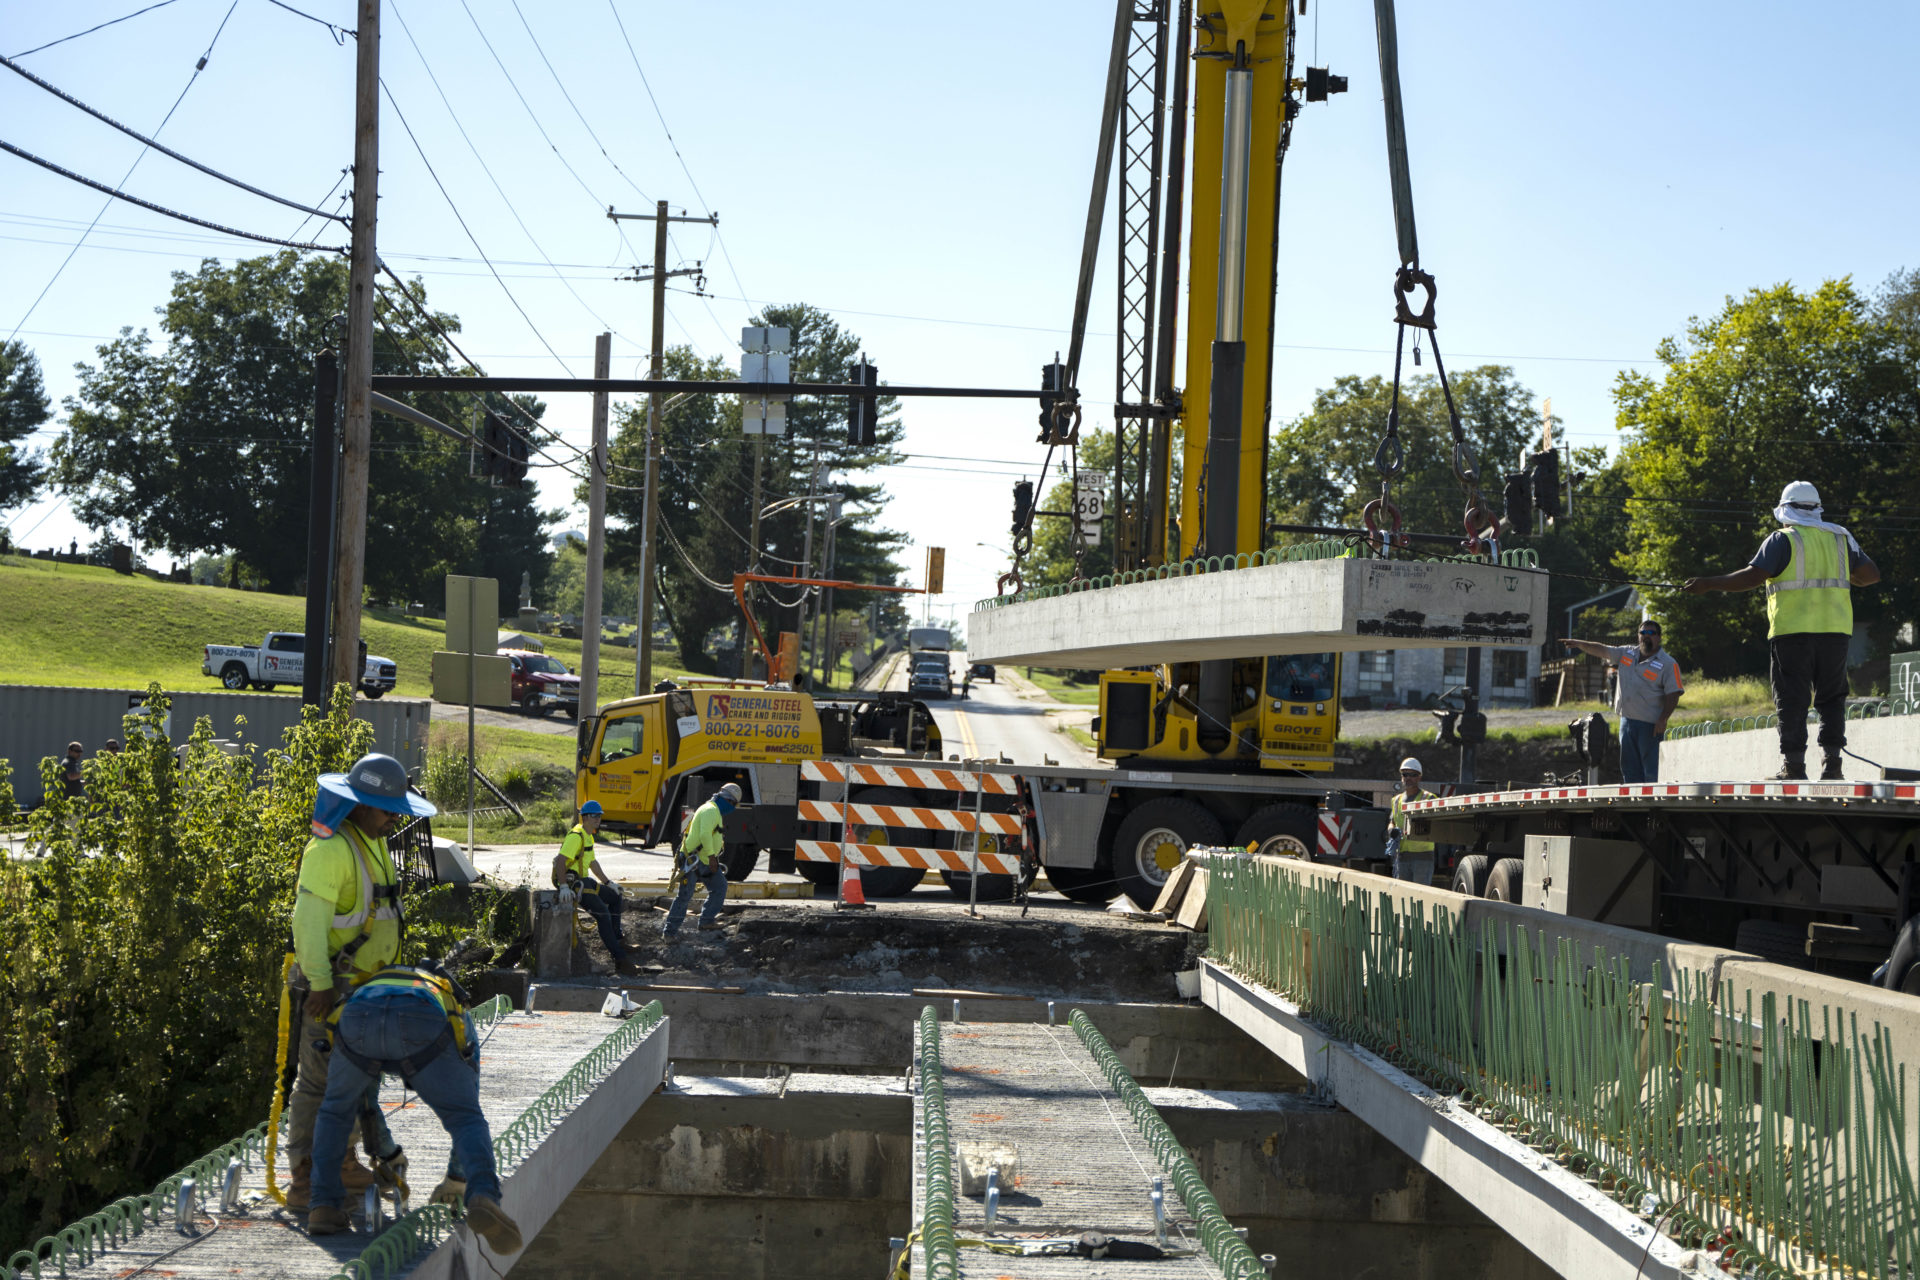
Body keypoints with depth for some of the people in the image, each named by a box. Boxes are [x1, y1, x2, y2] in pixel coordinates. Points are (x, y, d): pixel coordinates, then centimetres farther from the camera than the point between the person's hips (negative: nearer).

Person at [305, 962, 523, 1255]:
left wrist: (388, 1153, 71)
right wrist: (457, 1177, 56)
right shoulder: (459, 1018, 45)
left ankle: (324, 1207, 16)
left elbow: (364, 1101, 58)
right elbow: (465, 1106, 46)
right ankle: (483, 1198, -19)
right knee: (467, 1120, 8)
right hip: (426, 1022, -2)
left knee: (336, 1113, 29)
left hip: (358, 1015, 2)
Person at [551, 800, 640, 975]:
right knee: (603, 913, -23)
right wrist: (564, 887, -34)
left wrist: (608, 882, 28)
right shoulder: (576, 836, -16)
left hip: (582, 880, 11)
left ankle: (615, 941, 24)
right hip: (571, 882, -11)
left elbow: (593, 862, 30)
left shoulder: (588, 837, 18)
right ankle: (620, 960, -26)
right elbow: (560, 861, -26)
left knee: (615, 898, 19)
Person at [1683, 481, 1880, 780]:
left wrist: (1708, 584, -8)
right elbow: (1871, 574, 13)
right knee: (1831, 698, 11)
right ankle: (1832, 761, 2)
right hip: (1835, 631, 4)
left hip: (1792, 631, -4)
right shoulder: (1840, 537, 12)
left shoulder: (1783, 539, -2)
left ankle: (1793, 763, -4)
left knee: (1792, 699, -1)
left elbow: (1753, 576, -13)